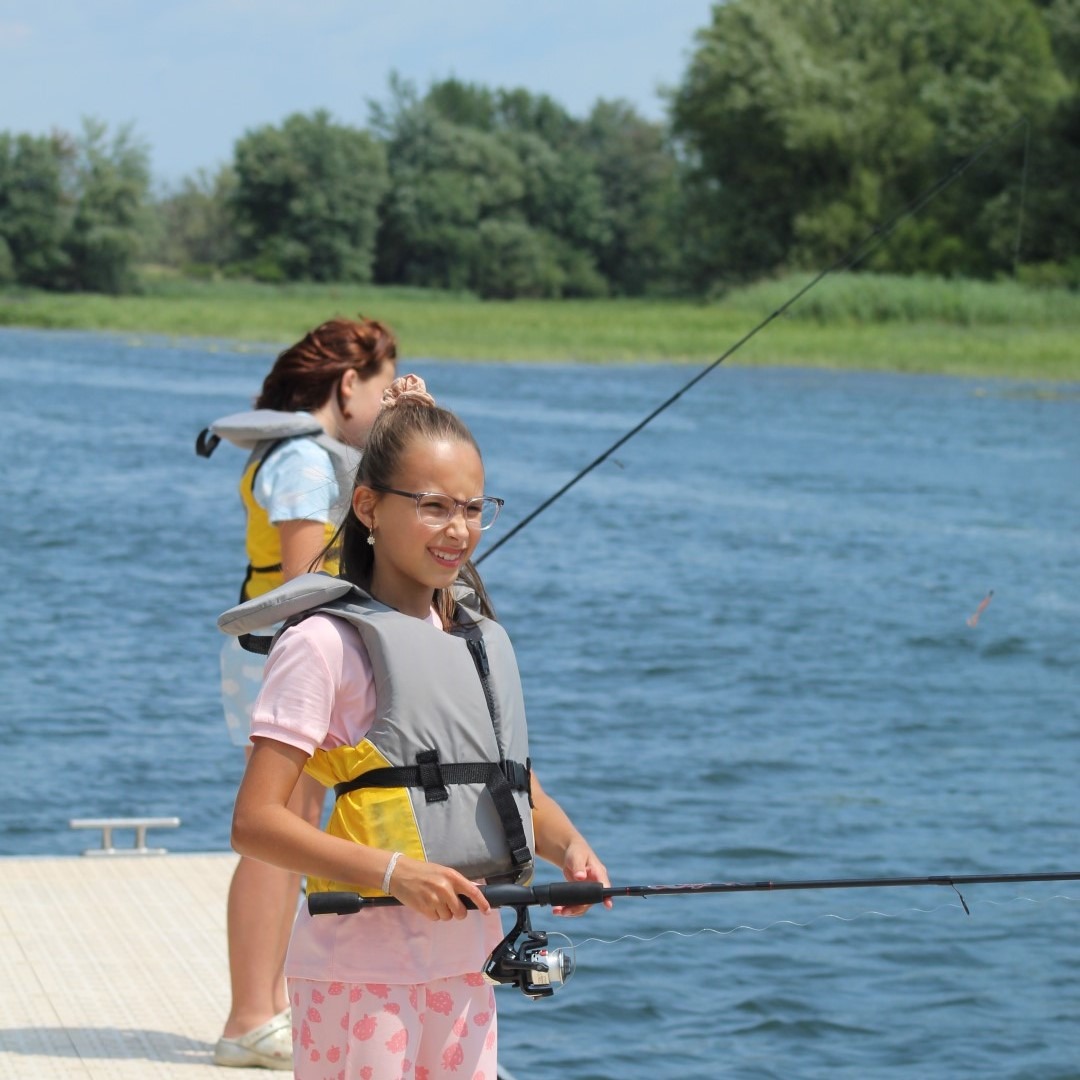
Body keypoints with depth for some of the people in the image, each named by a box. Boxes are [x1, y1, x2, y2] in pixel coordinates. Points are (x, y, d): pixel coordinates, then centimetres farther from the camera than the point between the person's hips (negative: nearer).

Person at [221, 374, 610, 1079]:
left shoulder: (484, 641, 13)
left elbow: (524, 794, 21)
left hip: (465, 965, 7)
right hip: (359, 964, -7)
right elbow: (256, 822, -14)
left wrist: (569, 846, -1)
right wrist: (392, 872, -24)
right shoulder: (327, 642, -9)